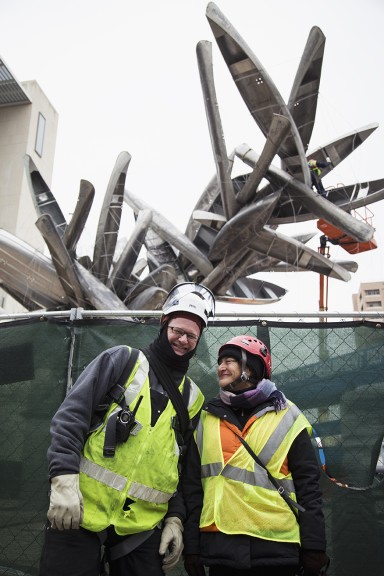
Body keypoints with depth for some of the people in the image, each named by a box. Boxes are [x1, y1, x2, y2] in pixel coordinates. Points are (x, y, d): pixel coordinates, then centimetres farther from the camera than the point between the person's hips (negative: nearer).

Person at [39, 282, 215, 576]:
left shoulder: (193, 398, 12)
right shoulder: (123, 360, 0)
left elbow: (184, 469, 17)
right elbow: (71, 415, -7)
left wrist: (175, 518, 8)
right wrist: (64, 478, -16)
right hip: (79, 511, -3)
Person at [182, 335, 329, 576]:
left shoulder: (287, 417, 1)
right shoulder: (207, 418, 8)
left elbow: (308, 484, -1)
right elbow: (193, 485, 7)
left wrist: (314, 546, -5)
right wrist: (191, 547, 4)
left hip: (276, 548, -2)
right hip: (220, 547, 2)